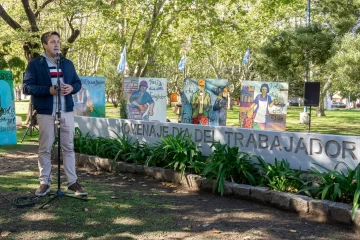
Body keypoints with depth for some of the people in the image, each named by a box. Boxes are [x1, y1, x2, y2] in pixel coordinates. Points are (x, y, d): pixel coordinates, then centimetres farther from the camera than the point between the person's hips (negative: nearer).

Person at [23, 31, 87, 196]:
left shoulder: (68, 63, 14)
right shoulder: (34, 64, 0)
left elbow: (78, 82, 17)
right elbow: (27, 87, -7)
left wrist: (72, 88, -7)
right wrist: (48, 90, -20)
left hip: (67, 111, 4)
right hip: (46, 112, -3)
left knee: (68, 147, 5)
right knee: (45, 148, 3)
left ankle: (72, 182, 9)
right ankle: (44, 182, 13)